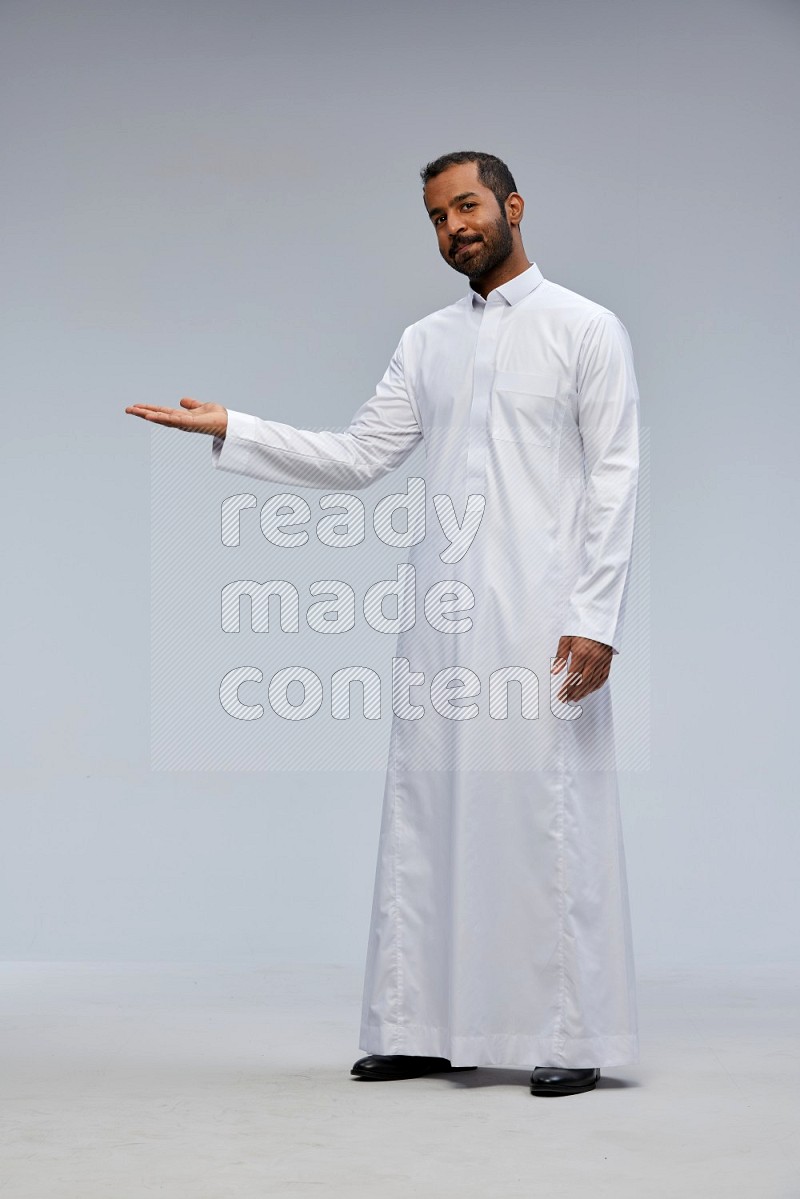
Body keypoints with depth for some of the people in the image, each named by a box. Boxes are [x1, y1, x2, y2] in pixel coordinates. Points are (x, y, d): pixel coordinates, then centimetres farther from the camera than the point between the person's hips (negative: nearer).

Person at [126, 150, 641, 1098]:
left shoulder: (585, 329, 2)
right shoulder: (427, 342, 17)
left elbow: (613, 479, -4)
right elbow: (359, 457, 15)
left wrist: (595, 618, -13)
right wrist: (230, 430, 6)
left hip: (542, 615, -5)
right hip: (442, 617, 5)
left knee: (548, 815, -5)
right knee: (426, 812, 4)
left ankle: (573, 1037, 3)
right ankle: (427, 1027, 12)